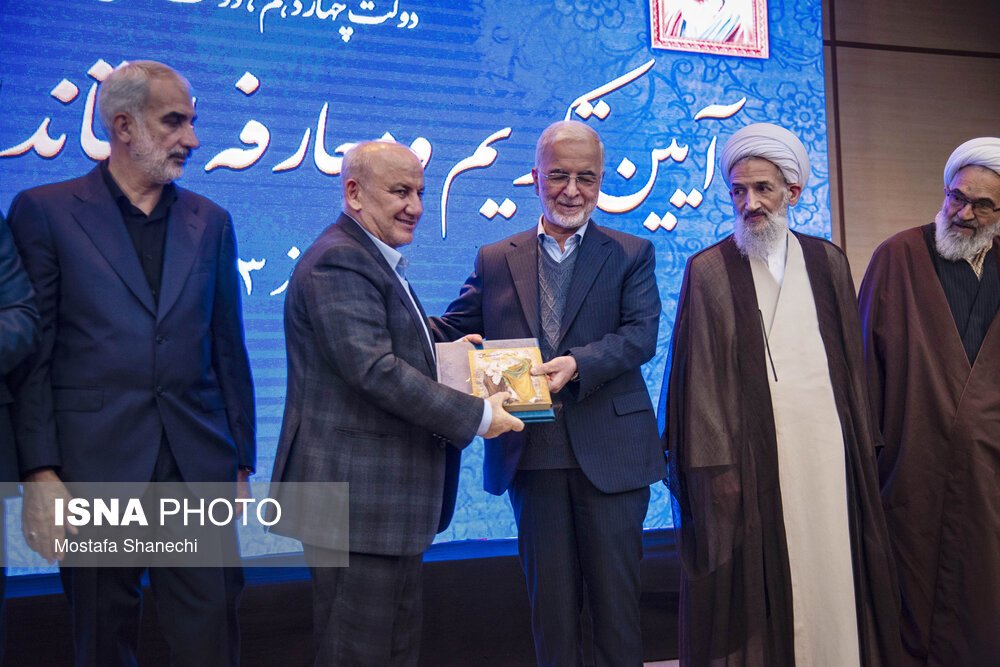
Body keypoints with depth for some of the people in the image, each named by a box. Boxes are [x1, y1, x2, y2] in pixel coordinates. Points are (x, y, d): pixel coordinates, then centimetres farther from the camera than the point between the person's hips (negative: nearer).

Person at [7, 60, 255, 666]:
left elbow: (229, 351, 11)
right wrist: (40, 474, -8)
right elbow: (32, 350, -2)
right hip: (95, 468, -2)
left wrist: (241, 462, 9)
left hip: (199, 466, 3)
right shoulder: (44, 211, 2)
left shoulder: (211, 222, 11)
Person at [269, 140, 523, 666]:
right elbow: (374, 370, -25)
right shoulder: (338, 262, -16)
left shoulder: (378, 261, 19)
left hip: (390, 499, 11)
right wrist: (475, 415, -20)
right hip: (355, 497, -11)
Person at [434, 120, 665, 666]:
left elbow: (641, 335, -7)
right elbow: (451, 331, 6)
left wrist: (578, 362, -25)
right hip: (532, 452, 2)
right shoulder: (493, 261, 11)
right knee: (550, 596, 11)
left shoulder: (631, 255, 7)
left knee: (615, 591, 6)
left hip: (609, 451, -1)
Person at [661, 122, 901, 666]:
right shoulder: (708, 270, 0)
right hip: (752, 454, -3)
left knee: (830, 571, 6)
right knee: (757, 583, 0)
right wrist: (717, 467, -10)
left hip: (827, 449, 3)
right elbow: (701, 378, -4)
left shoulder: (827, 261, 11)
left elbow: (851, 361, 12)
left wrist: (861, 446, 7)